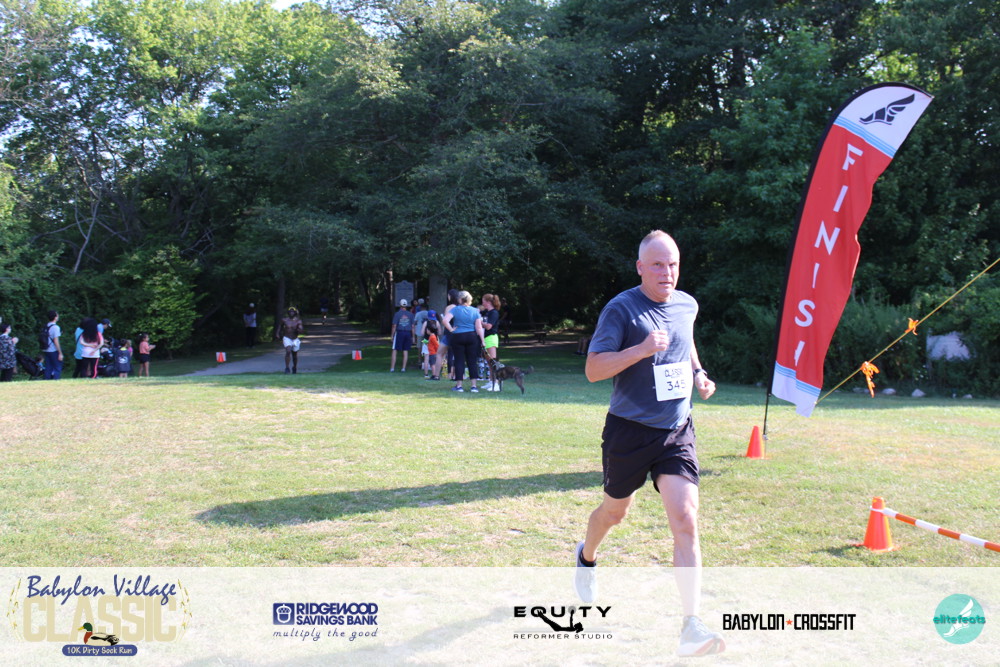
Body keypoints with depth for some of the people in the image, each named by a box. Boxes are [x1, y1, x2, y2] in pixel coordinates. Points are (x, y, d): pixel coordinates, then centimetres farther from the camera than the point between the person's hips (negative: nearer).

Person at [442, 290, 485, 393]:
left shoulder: (455, 309, -5)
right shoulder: (475, 311, 1)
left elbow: (445, 320, -18)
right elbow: (479, 328, -3)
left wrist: (451, 330, -6)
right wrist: (482, 340, 2)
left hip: (457, 337, -1)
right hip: (472, 337, 2)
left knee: (459, 361, 4)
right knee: (472, 361, 5)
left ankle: (459, 385, 7)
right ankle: (474, 386, 3)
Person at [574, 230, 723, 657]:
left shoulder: (687, 305, 6)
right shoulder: (621, 309, -12)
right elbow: (594, 369, -16)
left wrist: (699, 374, 10)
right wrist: (641, 350, -28)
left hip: (677, 431, 3)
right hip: (629, 430, -3)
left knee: (686, 522, -12)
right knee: (615, 511, 18)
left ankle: (692, 627, -14)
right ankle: (586, 557, 53)